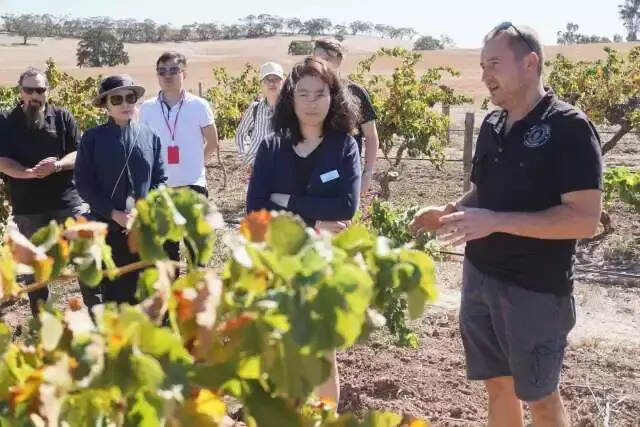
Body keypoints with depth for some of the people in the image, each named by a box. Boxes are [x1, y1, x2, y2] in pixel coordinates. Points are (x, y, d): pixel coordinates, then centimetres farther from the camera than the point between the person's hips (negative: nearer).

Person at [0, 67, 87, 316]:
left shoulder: (62, 117, 5)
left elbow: (80, 154, -1)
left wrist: (57, 165, -21)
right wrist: (30, 173, -24)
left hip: (68, 200, 0)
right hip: (27, 207, 1)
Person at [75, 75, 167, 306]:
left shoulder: (150, 136, 5)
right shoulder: (93, 138, 0)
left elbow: (160, 180, 5)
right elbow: (83, 182, -2)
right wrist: (113, 213, -12)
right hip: (107, 227, -1)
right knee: (112, 291, 6)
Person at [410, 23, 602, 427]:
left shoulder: (569, 127, -15)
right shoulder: (492, 126, 6)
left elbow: (585, 219, -22)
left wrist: (495, 222, -26)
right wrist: (450, 212, -2)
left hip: (536, 289, -6)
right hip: (480, 277, 7)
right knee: (498, 384, 17)